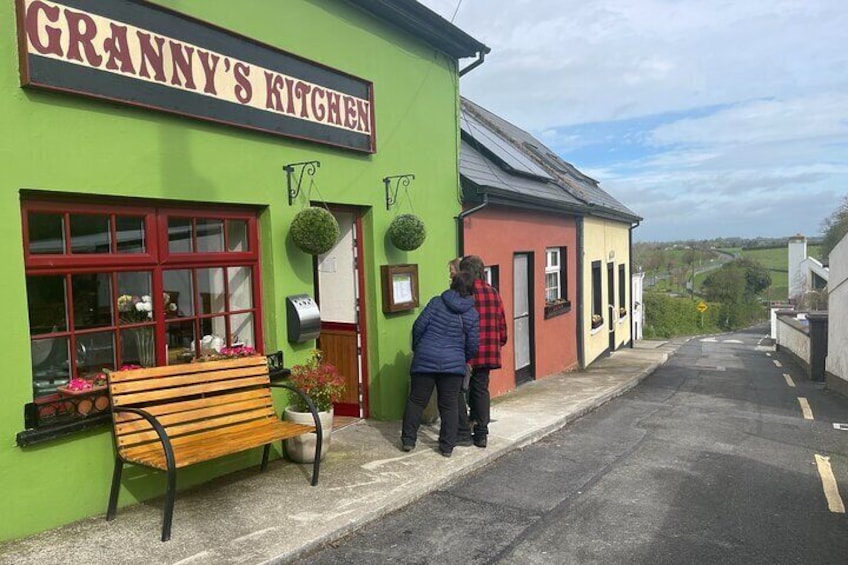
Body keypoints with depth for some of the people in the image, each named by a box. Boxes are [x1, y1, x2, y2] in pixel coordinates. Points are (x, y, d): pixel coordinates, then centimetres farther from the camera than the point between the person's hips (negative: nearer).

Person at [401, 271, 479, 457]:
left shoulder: (437, 302, -2)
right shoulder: (472, 314, 2)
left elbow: (419, 326, -4)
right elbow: (473, 345, 2)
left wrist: (416, 348, 12)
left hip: (425, 359, -1)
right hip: (453, 363, 1)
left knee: (417, 400, 11)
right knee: (449, 405, 11)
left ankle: (408, 440, 17)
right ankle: (447, 446, 15)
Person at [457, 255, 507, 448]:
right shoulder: (493, 292, 7)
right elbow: (501, 323, 12)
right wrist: (499, 344, 26)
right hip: (488, 353, 6)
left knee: (458, 391, 7)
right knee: (481, 390, 15)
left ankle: (464, 434, 9)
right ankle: (481, 435, 18)